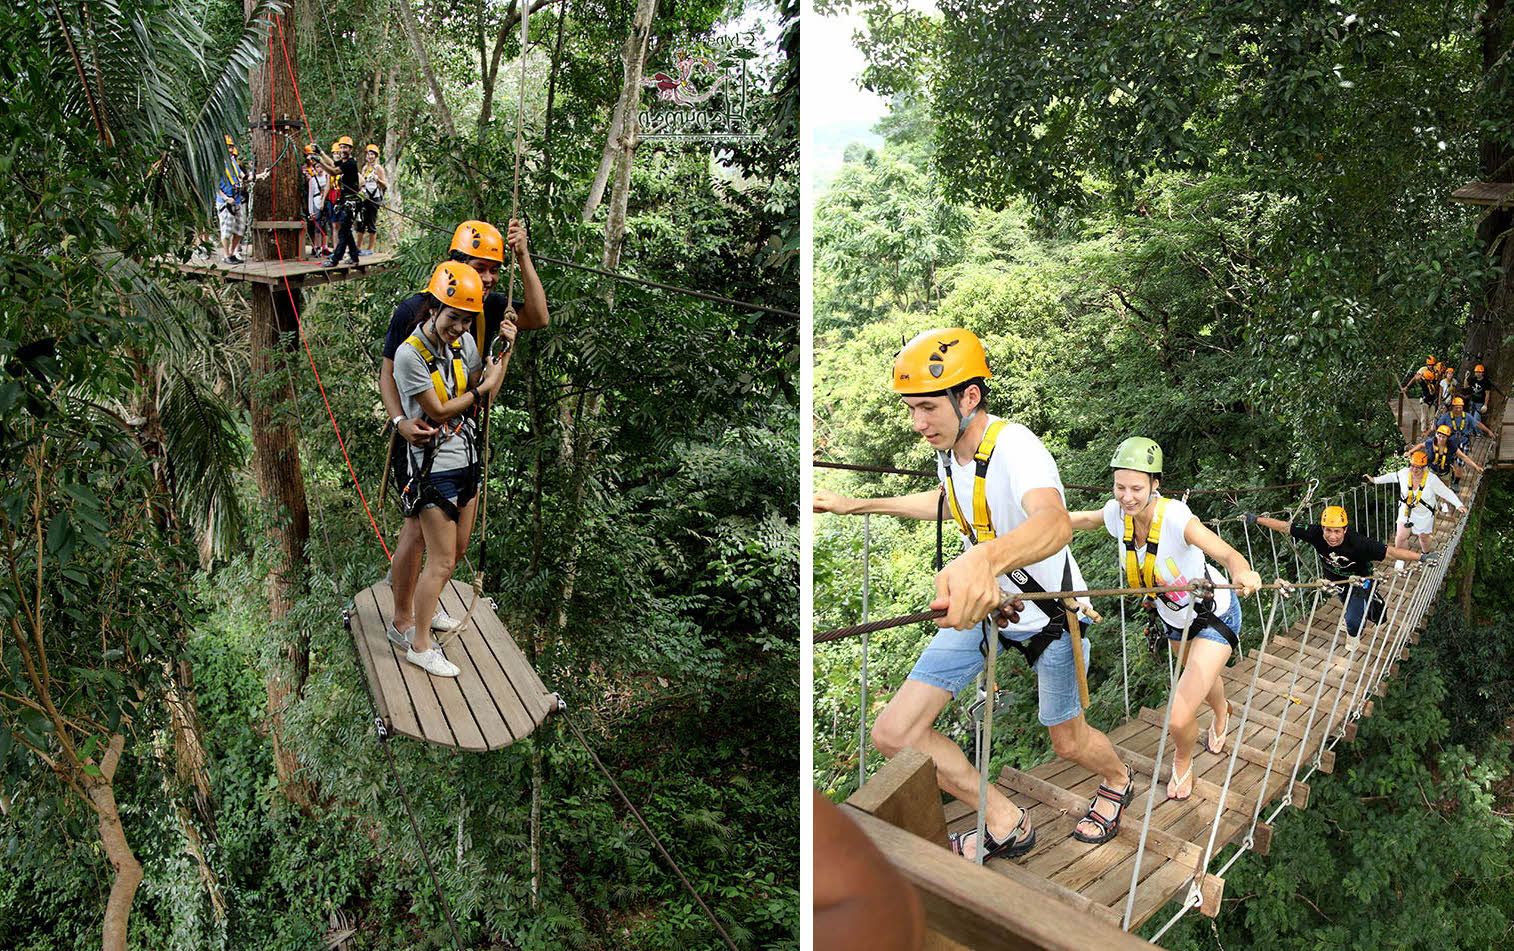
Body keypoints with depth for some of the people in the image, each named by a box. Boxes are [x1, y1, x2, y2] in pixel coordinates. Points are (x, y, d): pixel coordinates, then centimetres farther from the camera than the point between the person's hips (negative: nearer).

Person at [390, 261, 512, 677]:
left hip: (467, 461, 7)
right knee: (442, 561, -1)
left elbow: (486, 389, 9)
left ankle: (424, 607, 38)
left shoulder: (464, 343, 1)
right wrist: (483, 388, -8)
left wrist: (506, 349, -1)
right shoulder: (410, 354, -19)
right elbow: (439, 412, -16)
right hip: (433, 468, -7)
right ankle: (420, 645, 15)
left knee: (457, 550, 17)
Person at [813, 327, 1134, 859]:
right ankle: (1005, 826, 17)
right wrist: (855, 506, 18)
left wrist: (987, 559, -75)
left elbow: (1053, 522, -53)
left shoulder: (1015, 446, -31)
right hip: (979, 600, 6)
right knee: (893, 734, -4)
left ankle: (1117, 781, 55)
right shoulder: (948, 450, -6)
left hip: (1049, 612, -6)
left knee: (1069, 742, 15)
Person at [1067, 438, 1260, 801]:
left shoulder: (1175, 516, -37)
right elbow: (1086, 518, 3)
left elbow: (1227, 553, -49)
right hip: (1173, 617, 6)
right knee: (1203, 677, 35)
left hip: (1214, 617, -6)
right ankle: (1222, 713, 71)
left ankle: (1183, 759, 22)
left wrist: (1243, 573, -70)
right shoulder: (1117, 512, -20)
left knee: (1179, 719, -14)